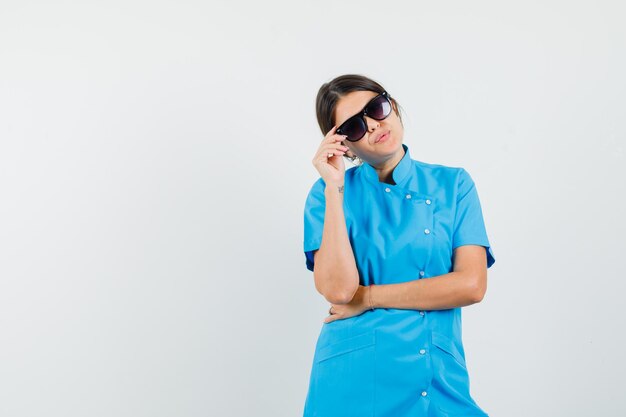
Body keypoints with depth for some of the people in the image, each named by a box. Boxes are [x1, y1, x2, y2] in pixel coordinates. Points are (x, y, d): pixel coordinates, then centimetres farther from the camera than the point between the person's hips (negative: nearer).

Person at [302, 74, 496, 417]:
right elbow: (337, 288, -15)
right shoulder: (329, 192, -1)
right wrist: (335, 188, -16)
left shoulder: (453, 184, 2)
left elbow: (471, 285, -10)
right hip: (354, 380, -1)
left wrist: (369, 296, -10)